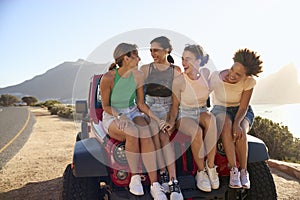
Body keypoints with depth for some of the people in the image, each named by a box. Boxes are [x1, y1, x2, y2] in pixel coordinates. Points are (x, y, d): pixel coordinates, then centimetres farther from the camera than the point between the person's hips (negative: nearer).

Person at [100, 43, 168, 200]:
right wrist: (120, 116, -26)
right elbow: (105, 106, -7)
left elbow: (140, 104, 0)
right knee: (133, 132, -36)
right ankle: (135, 179, -18)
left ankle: (155, 185, -30)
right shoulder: (108, 78, -17)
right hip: (112, 117, -3)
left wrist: (157, 119, -13)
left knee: (145, 134, -31)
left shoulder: (138, 75, -4)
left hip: (132, 113, 3)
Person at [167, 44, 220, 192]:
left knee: (210, 119, -35)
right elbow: (175, 105, -6)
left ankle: (210, 166, -26)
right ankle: (201, 172, -15)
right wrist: (172, 120, -21)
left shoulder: (206, 73, -7)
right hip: (185, 115, -3)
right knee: (197, 131, -37)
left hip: (202, 112, 3)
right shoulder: (179, 81, -16)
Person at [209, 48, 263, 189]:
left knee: (240, 132, -33)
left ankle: (244, 171, -18)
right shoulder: (215, 77, -20)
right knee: (226, 125, -36)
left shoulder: (249, 82, -17)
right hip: (221, 110, -1)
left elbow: (243, 107, -17)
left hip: (242, 112, 1)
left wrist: (237, 123, -34)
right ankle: (233, 170, -32)